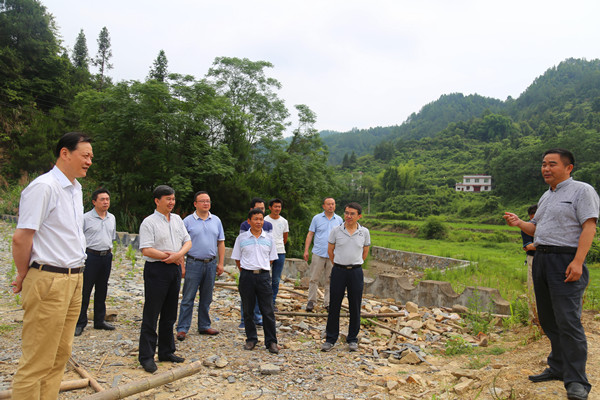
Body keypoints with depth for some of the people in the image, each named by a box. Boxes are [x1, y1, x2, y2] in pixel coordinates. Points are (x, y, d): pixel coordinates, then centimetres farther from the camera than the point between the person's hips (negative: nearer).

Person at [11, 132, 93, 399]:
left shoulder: (75, 189, 15)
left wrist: (76, 274, 16)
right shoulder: (43, 187, -13)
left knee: (60, 355, 15)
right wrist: (23, 276, -4)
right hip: (49, 281, -9)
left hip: (74, 280, 9)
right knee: (37, 362, 0)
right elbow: (21, 237, -15)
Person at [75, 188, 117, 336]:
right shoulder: (86, 218, -6)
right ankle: (80, 323, 9)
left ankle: (99, 321, 23)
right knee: (85, 290, -2)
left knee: (102, 290, 13)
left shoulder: (112, 218, 11)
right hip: (91, 256, -5)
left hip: (106, 257, 6)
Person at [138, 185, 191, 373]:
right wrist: (169, 256, -13)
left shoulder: (177, 219, 12)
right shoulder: (149, 222, -9)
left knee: (169, 314, 14)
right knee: (151, 315, -1)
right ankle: (146, 356, 8)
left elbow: (187, 241, 11)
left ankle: (166, 352, 26)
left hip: (175, 269, 7)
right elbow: (146, 250, -17)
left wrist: (179, 254, -9)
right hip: (156, 269, -7)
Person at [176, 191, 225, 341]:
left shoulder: (216, 220, 8)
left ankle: (204, 326, 24)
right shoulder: (187, 221, -2)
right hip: (194, 264, -3)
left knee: (206, 298, 13)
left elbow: (221, 243, 11)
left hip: (211, 264, 4)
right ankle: (182, 329, 8)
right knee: (188, 298, 0)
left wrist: (221, 263, 5)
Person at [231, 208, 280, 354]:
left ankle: (271, 341, 9)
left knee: (268, 311, 0)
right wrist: (245, 272, 6)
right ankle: (251, 339, 23)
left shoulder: (269, 239, 6)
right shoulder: (242, 238, 3)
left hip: (263, 276, 0)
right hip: (247, 276, 0)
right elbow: (237, 258, 9)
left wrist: (261, 268, 9)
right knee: (248, 310, 9)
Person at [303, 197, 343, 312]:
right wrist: (306, 250, -1)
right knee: (314, 279, 1)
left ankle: (328, 303, 16)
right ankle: (311, 301, 13)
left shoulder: (339, 220, 8)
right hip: (318, 254, -1)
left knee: (330, 280, 7)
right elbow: (310, 234, 5)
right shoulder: (317, 218, 4)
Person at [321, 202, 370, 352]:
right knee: (334, 305, 4)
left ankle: (352, 339, 21)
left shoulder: (364, 232, 0)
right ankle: (330, 339, 16)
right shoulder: (336, 230, -3)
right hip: (338, 271, 0)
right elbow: (330, 250, 9)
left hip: (356, 272, 1)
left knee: (355, 307, 7)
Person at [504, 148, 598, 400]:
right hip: (541, 258, 8)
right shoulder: (546, 197, 20)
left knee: (568, 320, -11)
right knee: (549, 319, 11)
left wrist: (578, 261, -23)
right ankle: (558, 368, 22)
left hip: (566, 260, -8)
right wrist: (519, 224, 4)